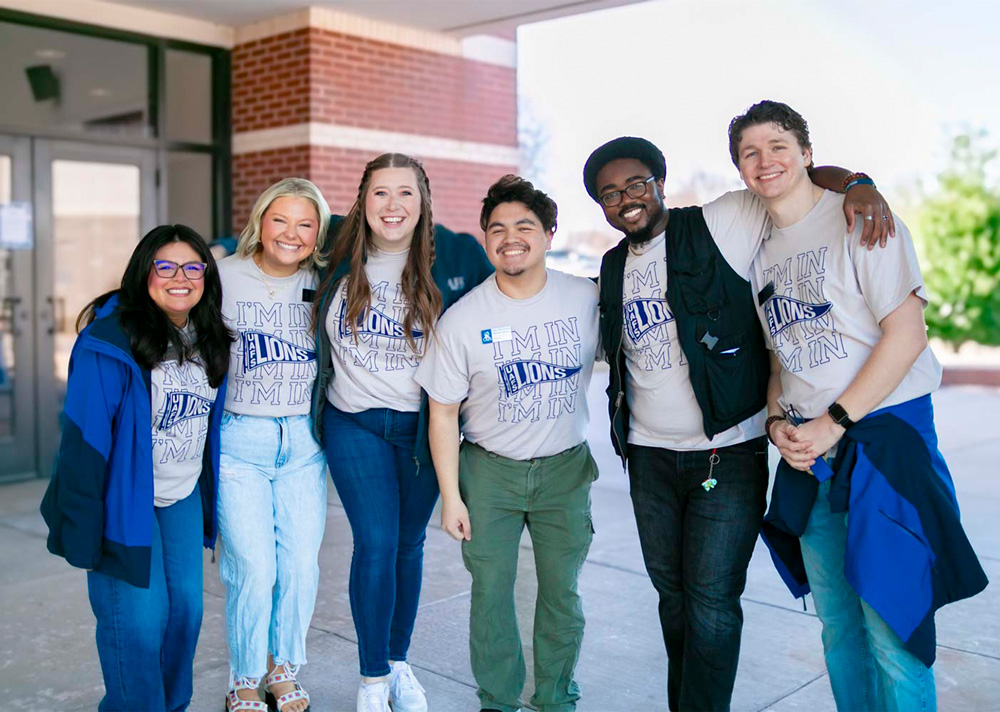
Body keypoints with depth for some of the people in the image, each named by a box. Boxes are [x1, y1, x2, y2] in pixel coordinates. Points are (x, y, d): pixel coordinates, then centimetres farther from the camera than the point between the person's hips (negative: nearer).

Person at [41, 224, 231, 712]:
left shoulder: (209, 340, 3)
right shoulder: (108, 343, -18)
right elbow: (85, 437, -18)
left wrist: (210, 497, 14)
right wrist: (82, 535, -18)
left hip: (184, 498, 6)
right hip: (125, 502, -6)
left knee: (186, 607, 8)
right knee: (141, 622, -5)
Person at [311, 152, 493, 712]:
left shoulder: (457, 255, -7)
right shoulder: (340, 254, -3)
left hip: (422, 427, 1)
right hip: (354, 425, 0)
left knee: (409, 543, 13)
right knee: (376, 544, -5)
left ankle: (400, 662, 32)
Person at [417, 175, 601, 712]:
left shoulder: (587, 298, -8)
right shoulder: (462, 319, -11)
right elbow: (442, 412, -5)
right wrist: (450, 496, -6)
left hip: (565, 467, 1)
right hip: (489, 470, -1)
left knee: (562, 593, 9)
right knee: (491, 593, 4)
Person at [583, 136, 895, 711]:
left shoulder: (720, 225, -8)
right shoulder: (613, 267, 11)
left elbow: (799, 176, -7)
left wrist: (857, 183, -25)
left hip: (729, 453, -6)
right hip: (650, 456, 6)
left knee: (711, 601, -3)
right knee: (673, 591, 17)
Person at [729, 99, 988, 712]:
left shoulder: (857, 216, -5)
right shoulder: (760, 251, 14)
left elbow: (907, 334, -12)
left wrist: (835, 422, -15)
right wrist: (778, 420, 1)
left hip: (882, 432, -6)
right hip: (808, 449, 6)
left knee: (890, 626, -3)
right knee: (837, 624, 14)